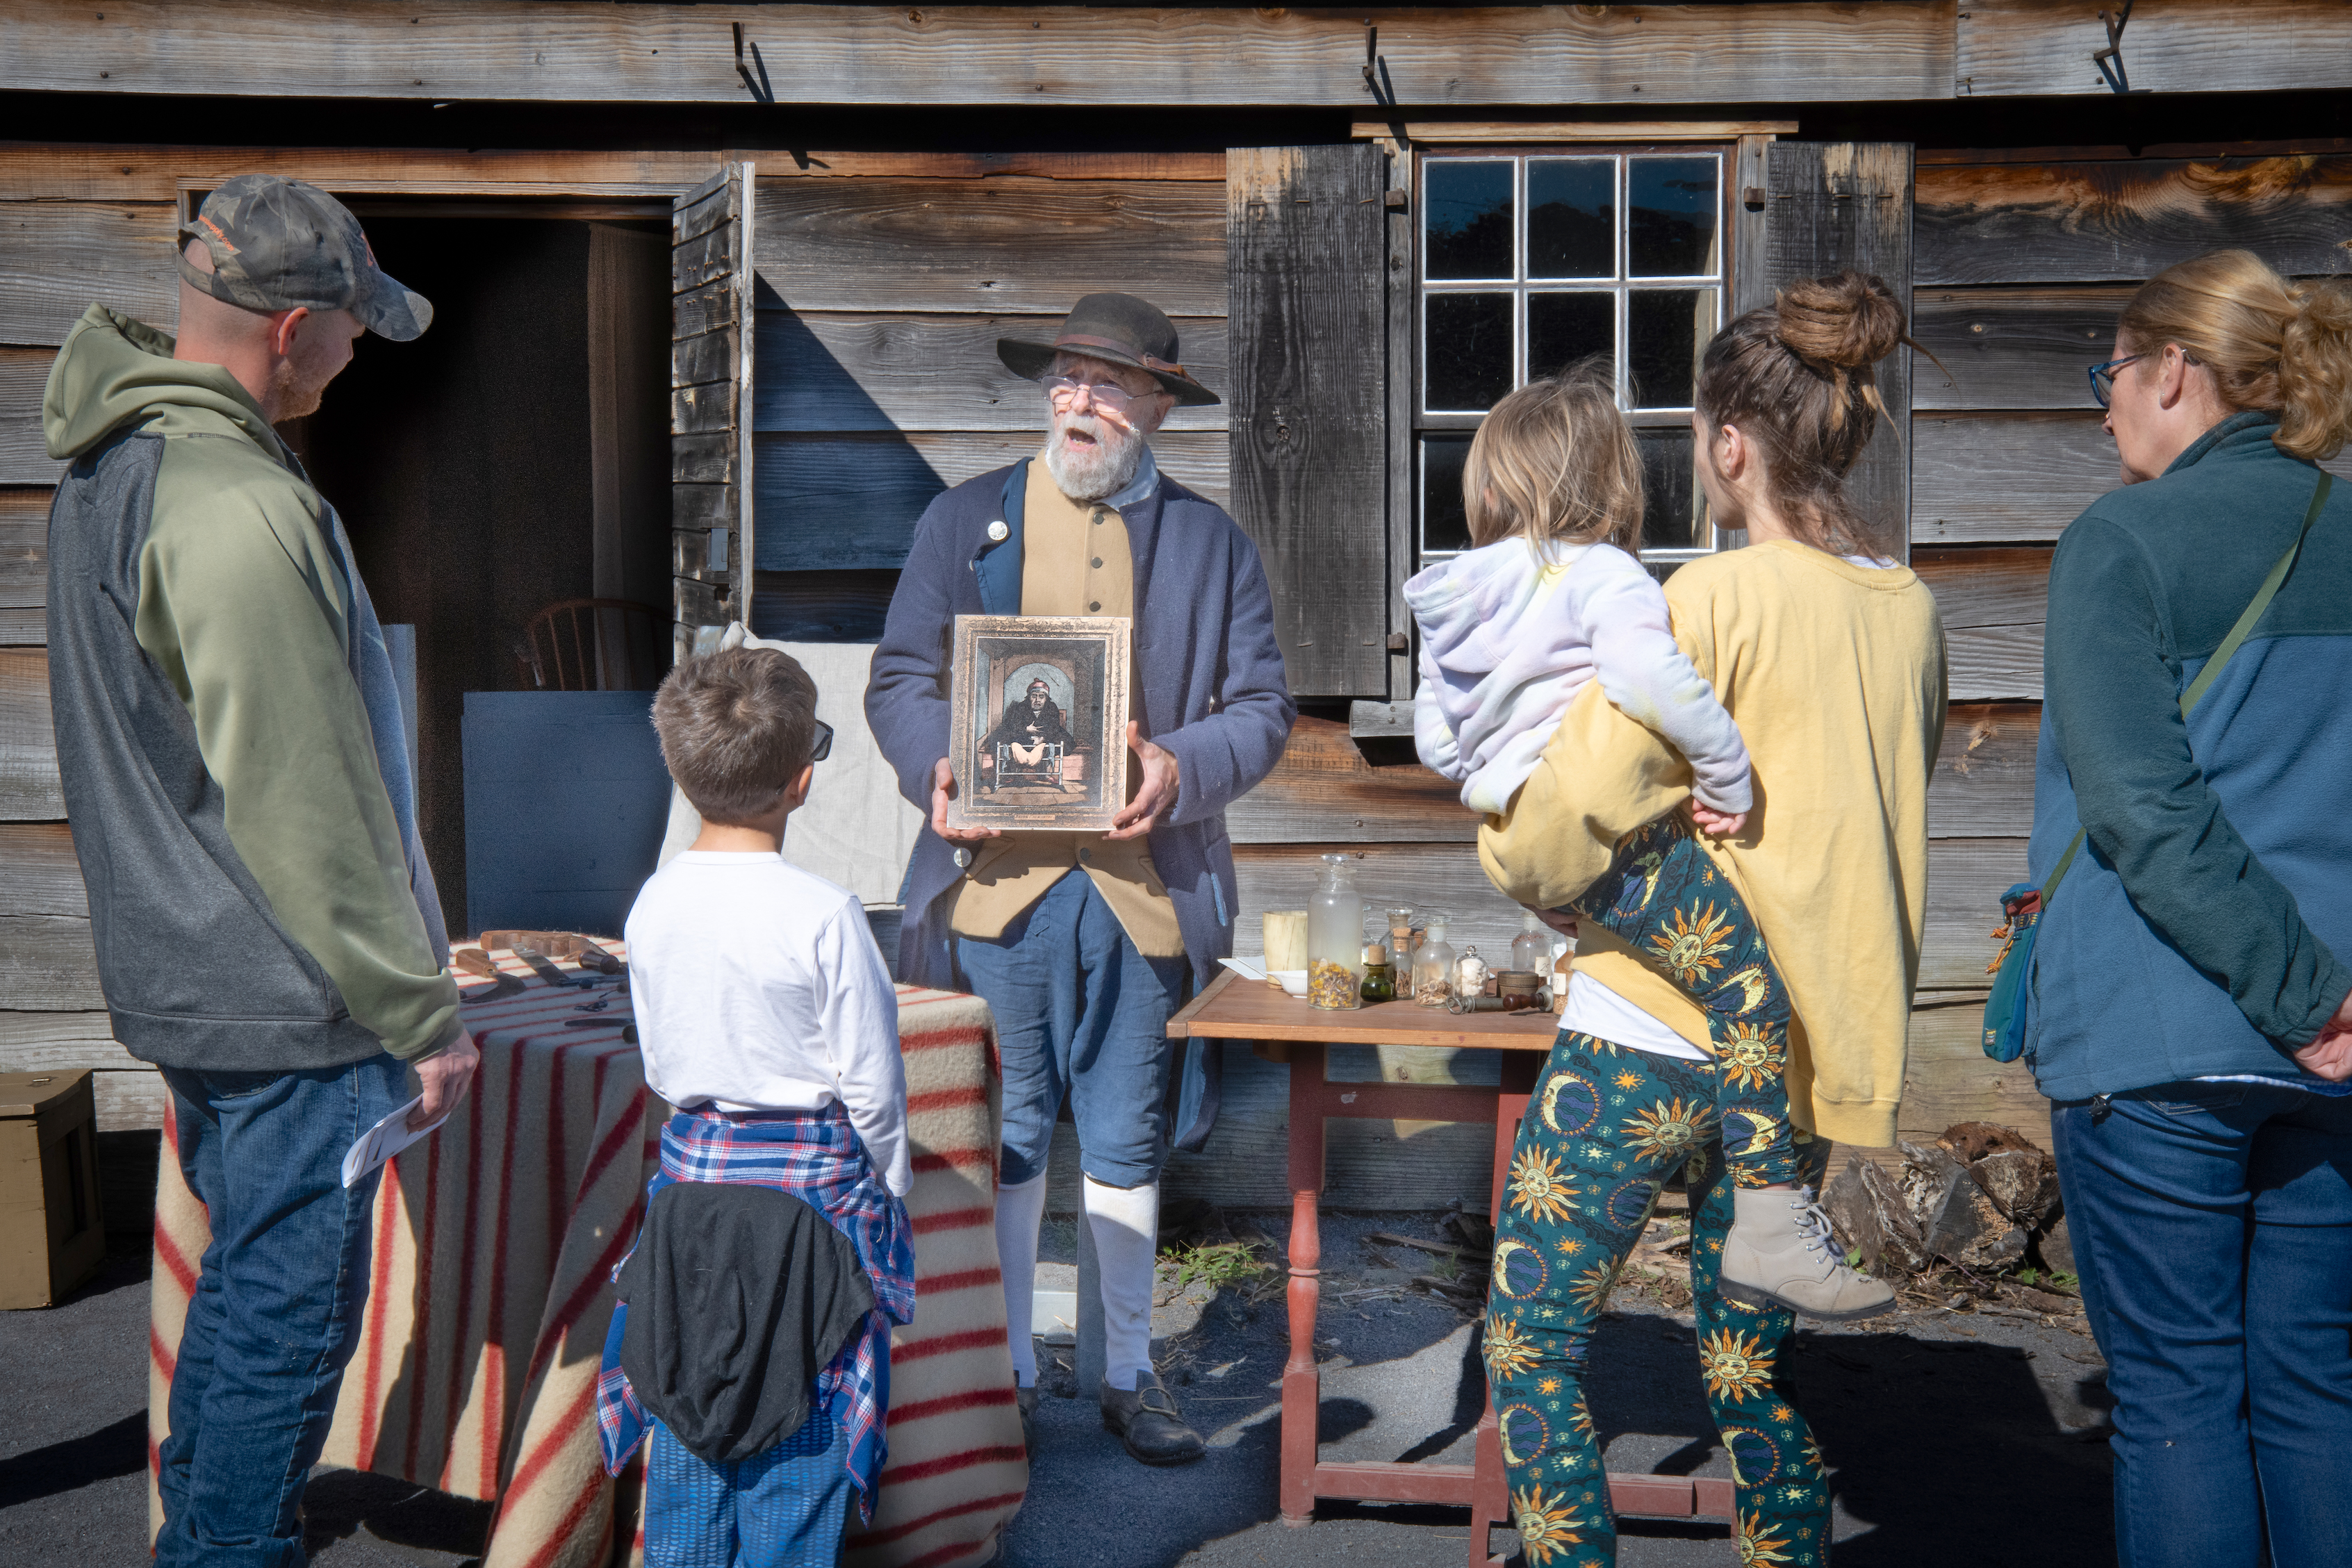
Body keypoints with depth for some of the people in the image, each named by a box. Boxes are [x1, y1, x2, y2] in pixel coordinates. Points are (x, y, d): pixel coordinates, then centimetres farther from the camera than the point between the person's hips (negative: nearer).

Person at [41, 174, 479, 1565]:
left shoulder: (111, 466, 8)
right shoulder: (235, 510, -24)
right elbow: (304, 810, -24)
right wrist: (422, 1011, -16)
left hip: (184, 982, 10)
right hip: (287, 1005, -10)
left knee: (247, 1285, 23)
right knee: (289, 1318, 3)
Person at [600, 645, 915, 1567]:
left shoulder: (653, 904, -2)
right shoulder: (823, 914, -18)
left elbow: (658, 1066, 9)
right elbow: (872, 1085, -12)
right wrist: (890, 1186, 3)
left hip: (691, 1174, 5)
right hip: (813, 1181, -5)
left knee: (687, 1413, 16)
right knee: (797, 1435, 6)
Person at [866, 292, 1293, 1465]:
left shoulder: (1212, 543, 10)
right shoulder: (965, 520, 9)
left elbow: (1260, 707, 6)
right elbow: (900, 679, 7)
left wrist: (1181, 771, -14)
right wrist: (939, 765, -13)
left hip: (1143, 890, 0)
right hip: (998, 877, 0)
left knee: (1125, 1147, 11)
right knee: (1002, 1143, 7)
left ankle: (1127, 1376, 25)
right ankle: (1005, 1375, 22)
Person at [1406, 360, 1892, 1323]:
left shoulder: (1456, 606, 15)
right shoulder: (1602, 576, -10)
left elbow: (1434, 741, 20)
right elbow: (1655, 681, -28)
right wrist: (1728, 777, -17)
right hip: (1619, 840, -9)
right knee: (1750, 993, -6)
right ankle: (1765, 1225, -9)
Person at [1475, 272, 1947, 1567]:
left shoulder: (1716, 598, -16)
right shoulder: (1910, 610, 4)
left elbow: (1565, 826, -16)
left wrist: (1510, 851, 4)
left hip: (1654, 1035, -7)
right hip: (1805, 1050, 7)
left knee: (1531, 1337, 7)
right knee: (1750, 1365, 18)